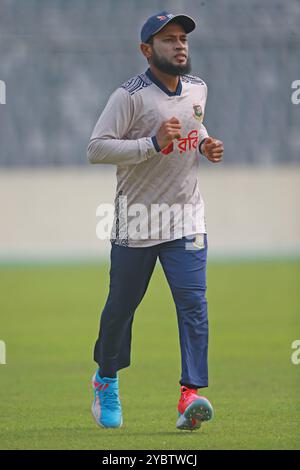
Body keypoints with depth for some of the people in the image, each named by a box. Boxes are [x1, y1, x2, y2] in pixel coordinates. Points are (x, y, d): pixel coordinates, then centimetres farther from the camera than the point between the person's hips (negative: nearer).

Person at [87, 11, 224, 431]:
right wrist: (153, 143, -27)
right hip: (137, 219, -4)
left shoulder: (197, 89, 8)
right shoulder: (130, 96, -13)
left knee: (193, 302, -11)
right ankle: (106, 378, 34)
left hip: (186, 218, 4)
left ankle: (191, 395, -16)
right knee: (121, 305, 8)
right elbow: (96, 148, -19)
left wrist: (206, 146, 6)